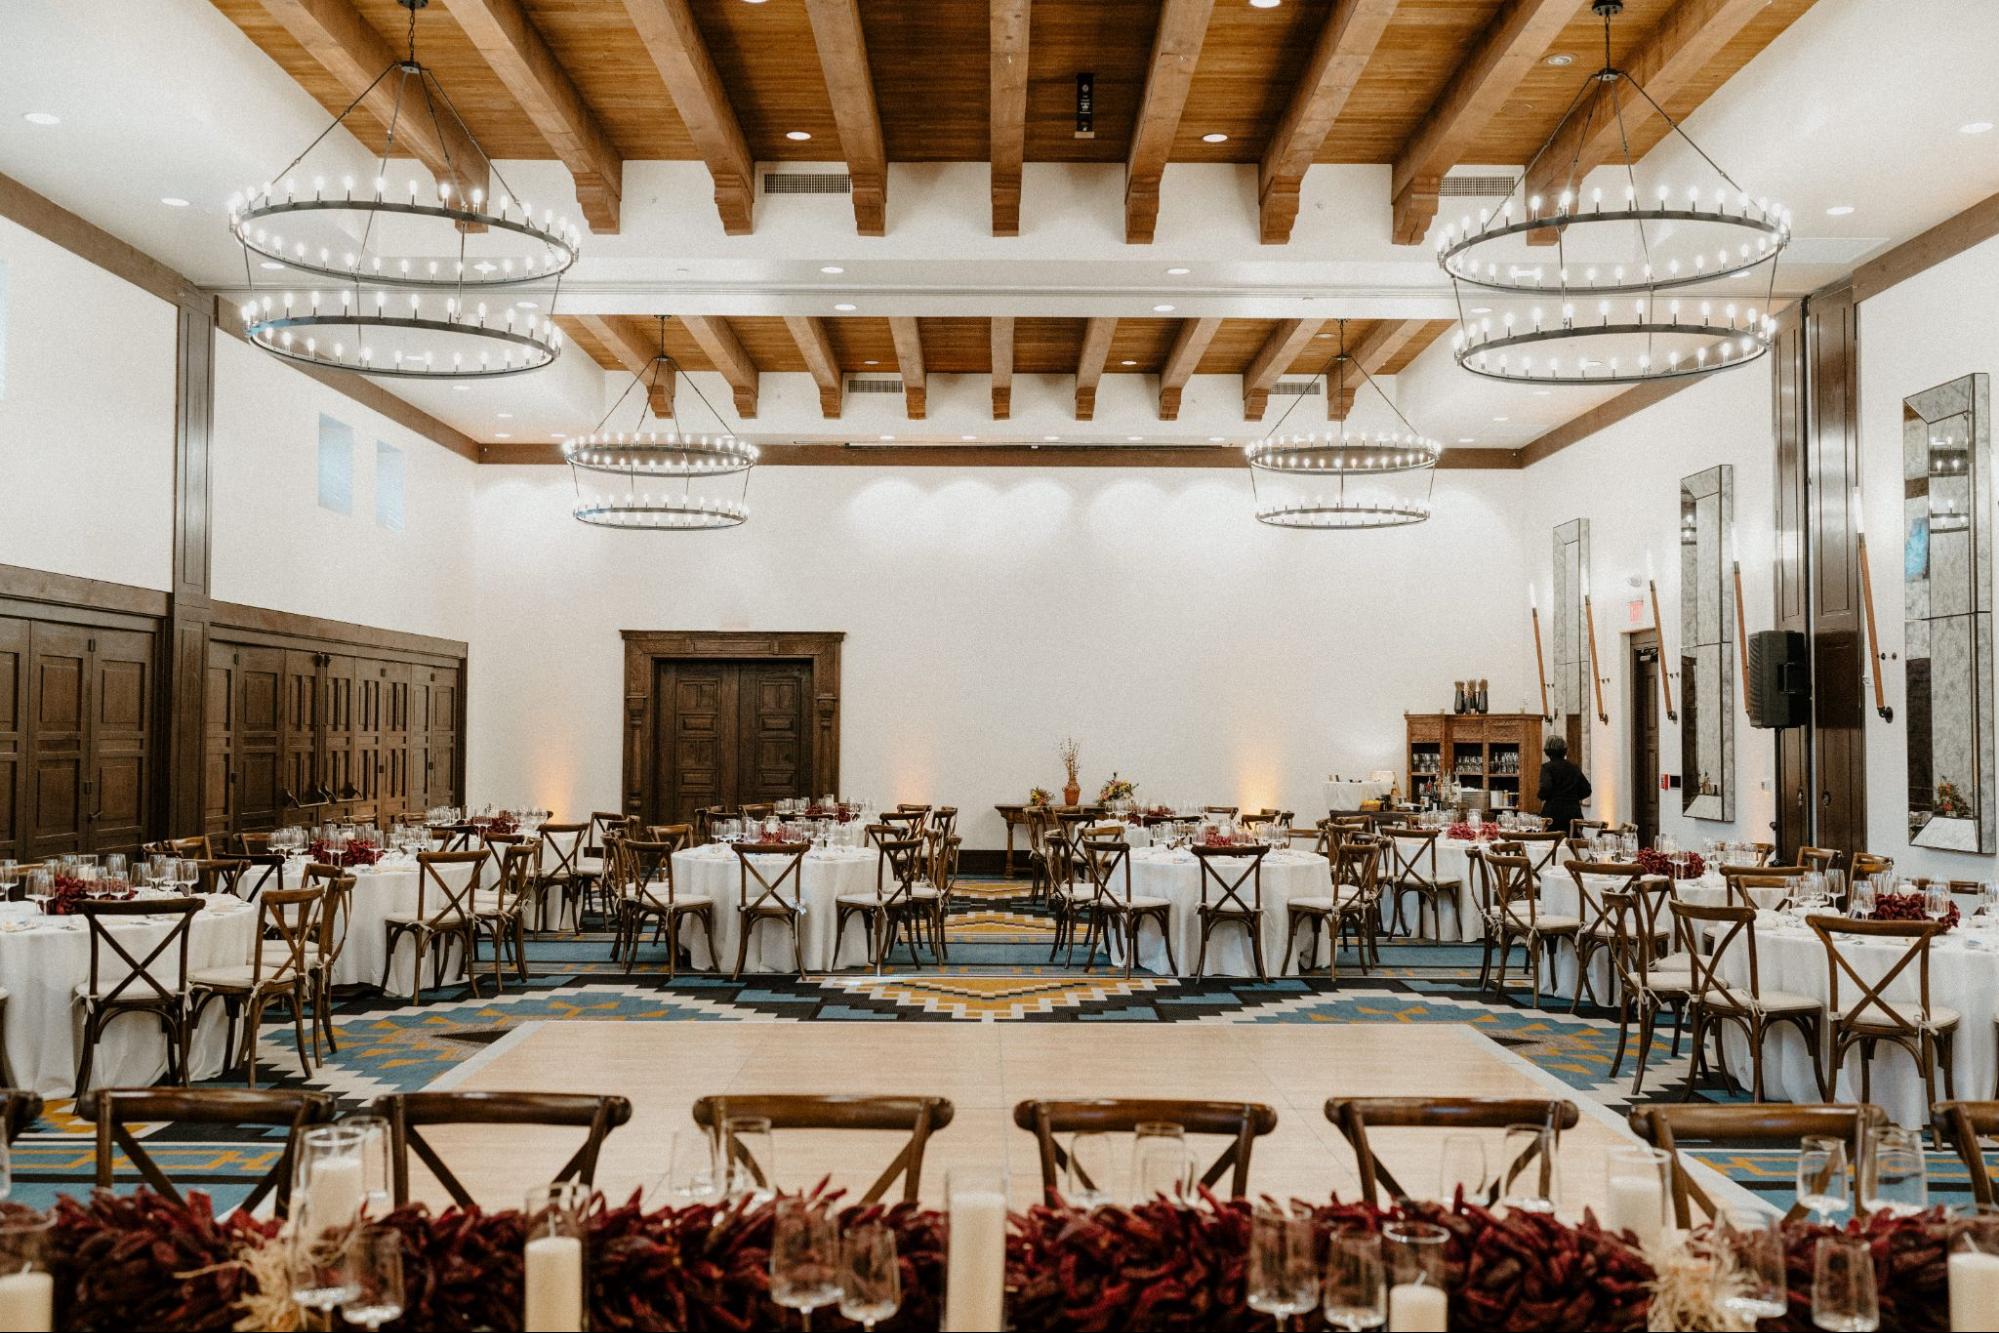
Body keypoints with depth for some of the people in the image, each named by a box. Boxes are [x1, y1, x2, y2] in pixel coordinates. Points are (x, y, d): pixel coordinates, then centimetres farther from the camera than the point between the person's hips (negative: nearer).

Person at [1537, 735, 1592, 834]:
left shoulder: (1547, 767, -4)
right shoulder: (1574, 768, 11)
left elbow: (1545, 788, -17)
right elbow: (1586, 790, 11)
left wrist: (1543, 799, 3)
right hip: (1574, 814, 4)